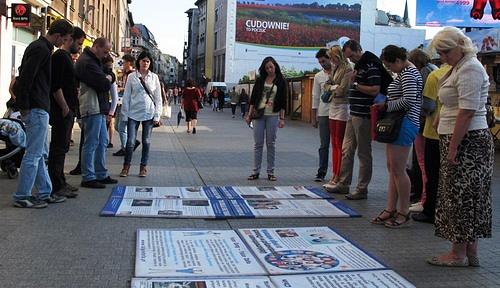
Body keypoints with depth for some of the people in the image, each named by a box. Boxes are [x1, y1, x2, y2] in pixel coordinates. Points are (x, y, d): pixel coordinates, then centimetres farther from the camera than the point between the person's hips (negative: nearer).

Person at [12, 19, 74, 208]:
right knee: (33, 154, -5)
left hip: (37, 109, 11)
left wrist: (24, 104, 18)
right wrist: (25, 105, -17)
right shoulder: (42, 49, -14)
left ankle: (45, 193, 21)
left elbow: (25, 75, 22)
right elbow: (26, 77, -22)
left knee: (40, 153, 14)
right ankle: (22, 197, 2)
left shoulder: (38, 47, 18)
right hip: (37, 109, -11)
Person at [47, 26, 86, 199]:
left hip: (68, 110, 10)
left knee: (62, 147, 14)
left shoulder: (67, 57, 20)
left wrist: (72, 106, 18)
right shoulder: (59, 57, -12)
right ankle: (56, 186, -4)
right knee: (58, 148, -7)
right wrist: (65, 107, -18)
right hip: (61, 111, -10)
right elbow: (55, 86, -19)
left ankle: (60, 182, 21)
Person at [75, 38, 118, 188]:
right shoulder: (87, 63, -15)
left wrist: (106, 79, 1)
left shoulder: (94, 61, 19)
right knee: (91, 144, -6)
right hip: (92, 109, -11)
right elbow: (105, 85, -21)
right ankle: (88, 178, 1)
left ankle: (101, 175, 22)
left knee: (102, 142, 14)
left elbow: (106, 84, 21)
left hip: (99, 109, 11)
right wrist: (108, 79, -1)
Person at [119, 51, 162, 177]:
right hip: (134, 113, -1)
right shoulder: (132, 77, 3)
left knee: (146, 141, 6)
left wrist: (157, 116, 0)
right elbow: (126, 97, 4)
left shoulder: (154, 77, 6)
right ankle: (126, 166, 9)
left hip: (149, 114, 1)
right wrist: (125, 115, 0)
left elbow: (158, 97, 6)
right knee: (130, 141, -4)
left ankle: (143, 167, 17)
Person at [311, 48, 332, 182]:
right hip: (323, 114, 2)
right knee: (324, 145, 4)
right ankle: (321, 172, 7)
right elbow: (315, 97, 10)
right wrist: (314, 117, 8)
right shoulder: (318, 76, 8)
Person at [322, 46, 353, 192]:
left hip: (342, 107, -9)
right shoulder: (335, 69, 16)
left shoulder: (348, 69, -11)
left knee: (340, 144, -5)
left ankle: (339, 178, -1)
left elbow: (343, 89, -14)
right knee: (334, 144, 10)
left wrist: (332, 87, 2)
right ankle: (334, 176, 16)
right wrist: (334, 89, -2)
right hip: (333, 107, 9)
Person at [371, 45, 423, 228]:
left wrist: (387, 106, -12)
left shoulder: (408, 73, -12)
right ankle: (390, 209, 16)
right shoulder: (405, 72, 19)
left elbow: (409, 100, -22)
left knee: (398, 170, -6)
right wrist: (385, 105, 11)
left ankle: (404, 213, 2)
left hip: (404, 124, -11)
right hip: (397, 123, 11)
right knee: (392, 168, 11)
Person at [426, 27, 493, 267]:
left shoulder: (469, 69, -15)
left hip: (467, 141, -10)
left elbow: (467, 111, -21)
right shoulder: (459, 67, 18)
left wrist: (453, 147, -22)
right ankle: (470, 252, 18)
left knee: (461, 197, -4)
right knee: (469, 198, 11)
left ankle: (459, 254, 5)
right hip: (462, 141, 10)